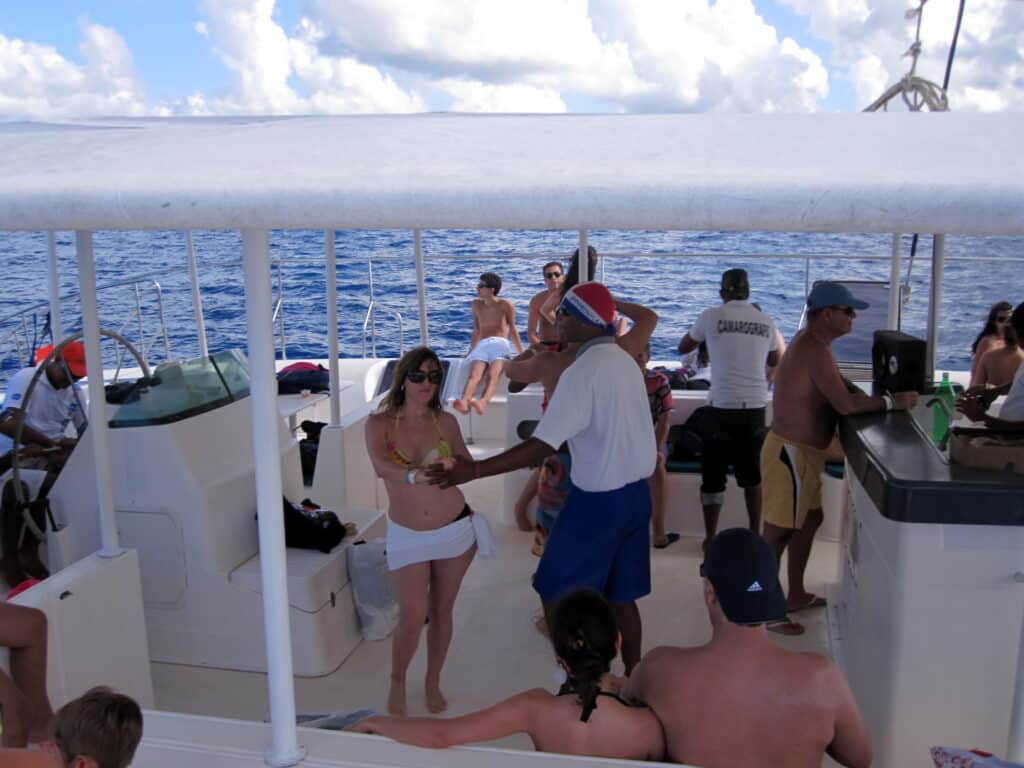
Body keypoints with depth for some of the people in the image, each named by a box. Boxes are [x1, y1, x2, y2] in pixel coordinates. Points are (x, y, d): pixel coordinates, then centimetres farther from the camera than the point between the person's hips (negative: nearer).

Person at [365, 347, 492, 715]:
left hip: (455, 529, 2)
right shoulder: (380, 423, -8)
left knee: (441, 610, 13)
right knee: (412, 617, -4)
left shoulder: (446, 422, -2)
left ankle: (433, 682, 34)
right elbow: (380, 466, -27)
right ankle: (397, 682, 25)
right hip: (407, 536, -2)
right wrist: (417, 475, -45)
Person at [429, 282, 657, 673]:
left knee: (555, 594, 7)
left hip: (598, 500, -8)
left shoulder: (582, 371, -20)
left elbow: (542, 446, -25)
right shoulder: (624, 360, 6)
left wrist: (475, 470, -26)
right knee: (620, 597, 17)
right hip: (636, 492, 8)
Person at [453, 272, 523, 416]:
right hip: (482, 346, 3)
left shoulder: (505, 305, 10)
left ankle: (483, 402, -65)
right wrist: (470, 351, 30)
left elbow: (512, 329, 13)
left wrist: (522, 354, 11)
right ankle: (464, 402, -61)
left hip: (500, 344, -3)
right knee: (474, 374, -31)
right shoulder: (477, 304, 22)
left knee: (493, 375, -35)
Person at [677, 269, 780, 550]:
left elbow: (683, 347, 11)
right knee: (751, 473, 20)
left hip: (722, 407, -4)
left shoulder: (712, 316, -3)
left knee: (714, 475, 8)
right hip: (755, 407, 4)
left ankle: (710, 539, 12)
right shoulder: (765, 321, 7)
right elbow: (774, 360, 23)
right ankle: (755, 534, 27)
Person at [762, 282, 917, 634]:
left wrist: (881, 400, 1)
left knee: (810, 519, 21)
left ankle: (796, 595, 35)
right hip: (791, 453, -11)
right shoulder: (814, 350, -22)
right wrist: (892, 403, -16)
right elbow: (845, 404, -29)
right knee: (778, 532, -2)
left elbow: (841, 388, 17)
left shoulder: (812, 342, 12)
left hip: (801, 451, 11)